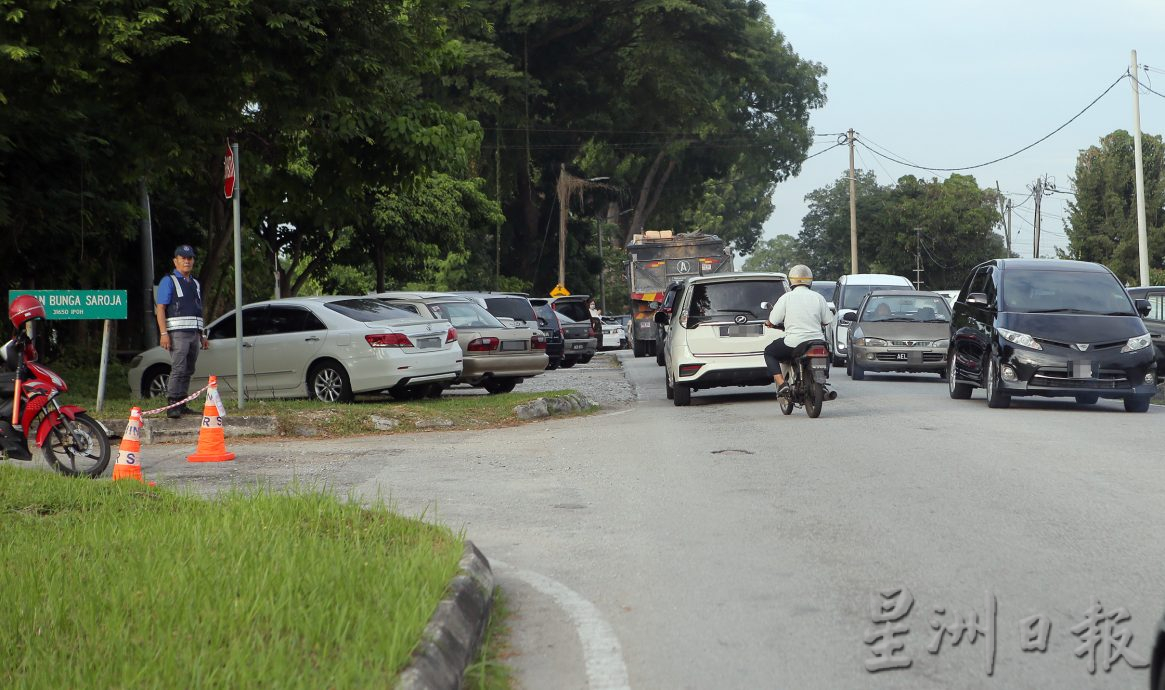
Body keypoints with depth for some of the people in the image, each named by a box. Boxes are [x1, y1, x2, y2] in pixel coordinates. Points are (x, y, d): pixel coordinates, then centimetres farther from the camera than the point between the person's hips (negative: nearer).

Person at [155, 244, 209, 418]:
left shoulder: (195, 284, 22)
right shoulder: (168, 281, 0)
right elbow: (160, 308, -8)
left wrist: (202, 335, 20)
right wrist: (163, 333, -17)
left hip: (194, 333, 7)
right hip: (177, 333, -7)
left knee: (188, 371, 6)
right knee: (178, 369, -16)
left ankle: (182, 405, 10)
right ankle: (173, 406, -19)